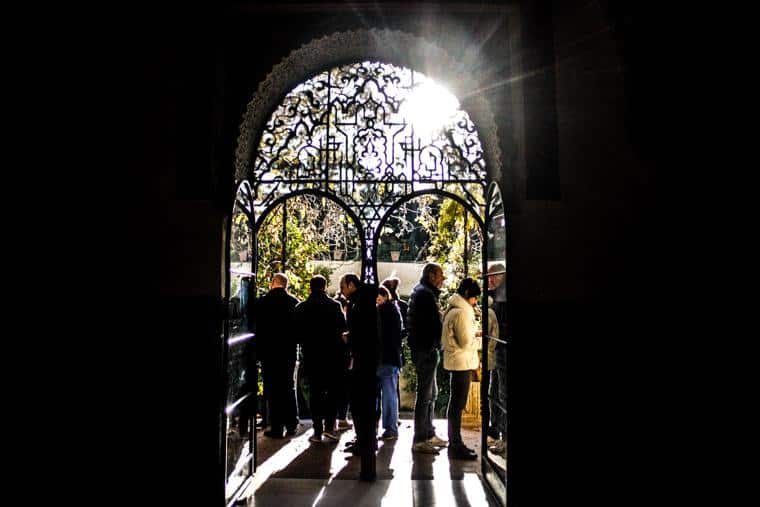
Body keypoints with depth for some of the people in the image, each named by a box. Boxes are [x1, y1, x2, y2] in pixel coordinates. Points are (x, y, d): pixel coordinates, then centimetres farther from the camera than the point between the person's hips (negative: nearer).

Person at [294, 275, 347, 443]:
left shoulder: (301, 308, -1)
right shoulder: (335, 306, -7)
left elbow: (297, 333, 2)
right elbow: (343, 330, -6)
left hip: (310, 356, 2)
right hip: (332, 355, -1)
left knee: (315, 393, 9)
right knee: (333, 390, 12)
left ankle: (318, 431, 11)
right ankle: (329, 425, 5)